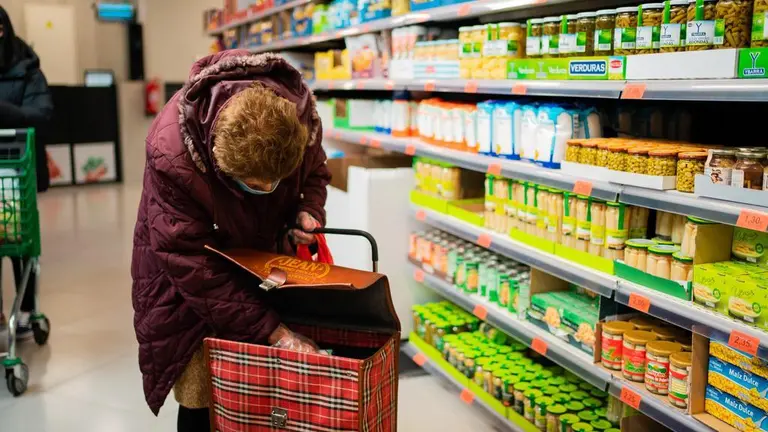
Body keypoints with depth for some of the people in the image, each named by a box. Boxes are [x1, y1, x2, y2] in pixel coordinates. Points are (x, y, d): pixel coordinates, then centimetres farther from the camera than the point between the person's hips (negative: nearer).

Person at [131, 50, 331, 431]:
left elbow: (315, 172, -1)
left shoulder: (299, 113, -25)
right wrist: (271, 331, -33)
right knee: (202, 397, -4)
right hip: (187, 266, -3)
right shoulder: (171, 154, -38)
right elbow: (192, 265, -32)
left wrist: (308, 211, -23)